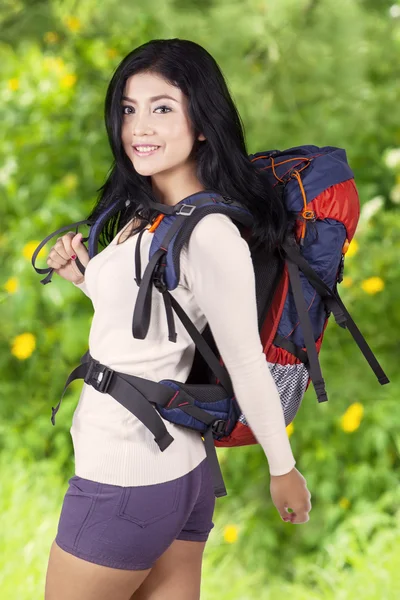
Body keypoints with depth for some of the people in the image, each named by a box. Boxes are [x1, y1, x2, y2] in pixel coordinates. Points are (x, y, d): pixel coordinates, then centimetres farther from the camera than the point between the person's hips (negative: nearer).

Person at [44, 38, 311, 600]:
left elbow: (247, 363, -14)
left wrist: (283, 468, -6)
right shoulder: (145, 214, 9)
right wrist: (84, 276, 6)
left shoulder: (211, 235, -20)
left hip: (123, 482, -9)